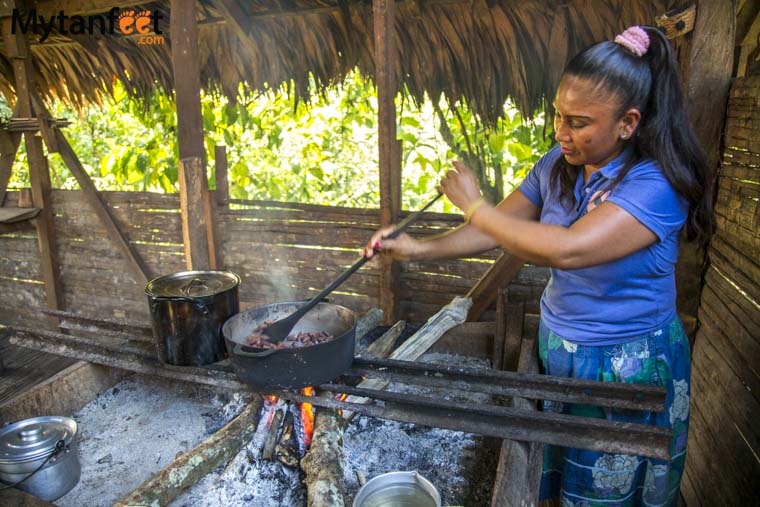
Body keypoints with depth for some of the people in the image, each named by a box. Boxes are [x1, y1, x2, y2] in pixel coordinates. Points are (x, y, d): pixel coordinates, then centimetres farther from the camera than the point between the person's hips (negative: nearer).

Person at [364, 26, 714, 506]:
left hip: (628, 365, -5)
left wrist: (473, 204, -27)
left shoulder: (658, 184, -26)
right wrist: (420, 248, -12)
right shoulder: (559, 164, -6)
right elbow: (501, 228, 0)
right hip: (557, 347, 6)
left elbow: (567, 250, -39)